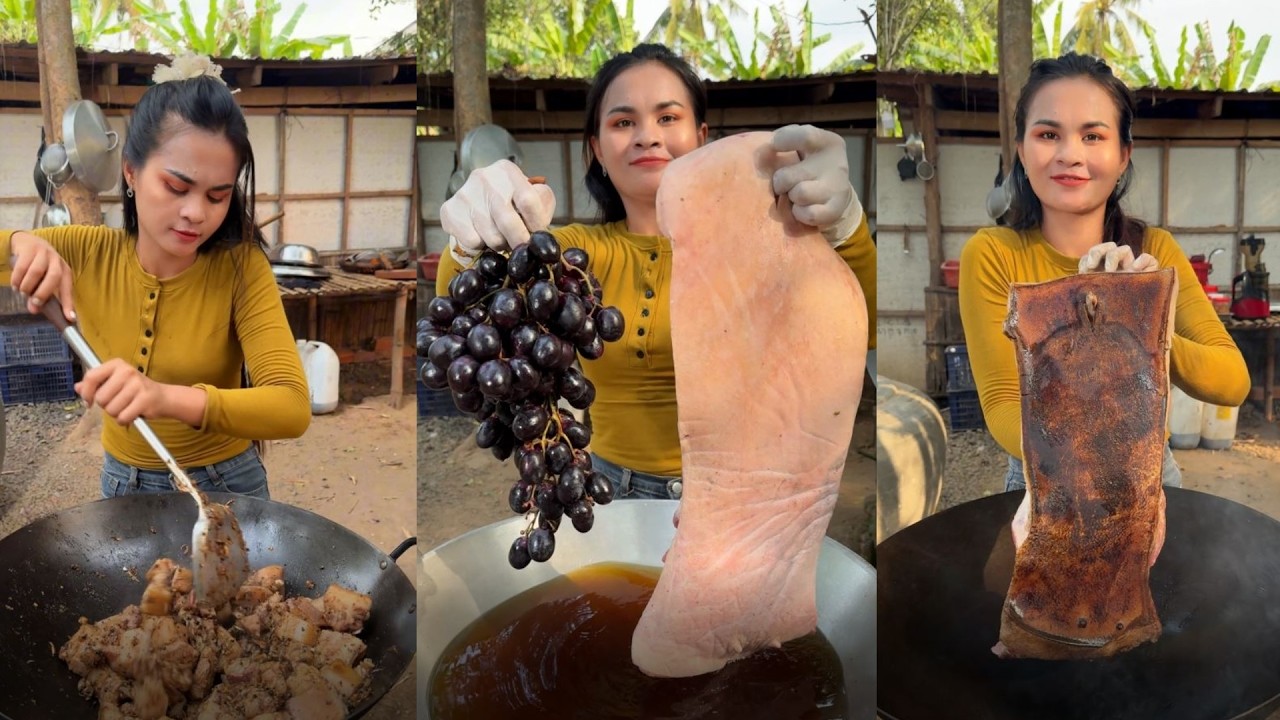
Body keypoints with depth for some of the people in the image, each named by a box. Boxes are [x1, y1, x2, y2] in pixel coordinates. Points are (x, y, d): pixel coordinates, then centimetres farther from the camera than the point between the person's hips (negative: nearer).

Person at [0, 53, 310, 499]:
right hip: (122, 484, 3)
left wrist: (169, 398, -47)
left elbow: (293, 408, -31)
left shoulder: (240, 267, -21)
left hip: (222, 487, -3)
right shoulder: (85, 253, -12)